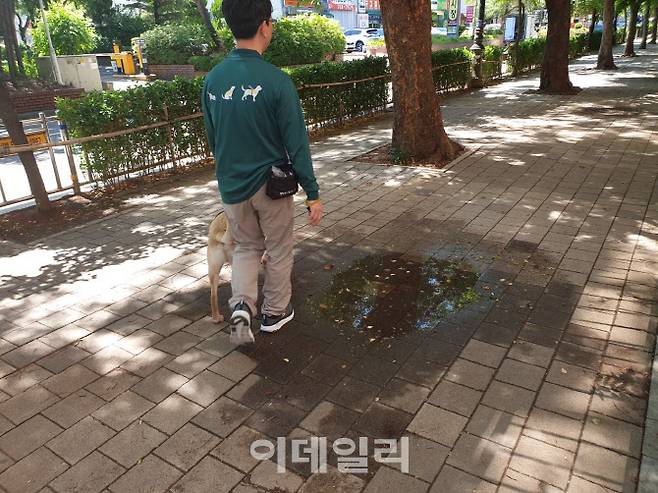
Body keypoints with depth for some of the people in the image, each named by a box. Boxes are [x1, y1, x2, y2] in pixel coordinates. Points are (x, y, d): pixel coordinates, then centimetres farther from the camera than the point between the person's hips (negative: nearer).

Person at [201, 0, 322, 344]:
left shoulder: (212, 80, -2)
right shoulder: (276, 81, -17)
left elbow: (212, 139, 9)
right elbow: (297, 144, -16)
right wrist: (312, 193, -8)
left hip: (231, 186, 4)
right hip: (270, 183, -4)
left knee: (246, 247, 22)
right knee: (279, 251, 16)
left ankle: (241, 305, 3)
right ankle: (274, 312, 31)